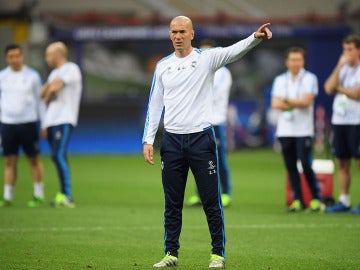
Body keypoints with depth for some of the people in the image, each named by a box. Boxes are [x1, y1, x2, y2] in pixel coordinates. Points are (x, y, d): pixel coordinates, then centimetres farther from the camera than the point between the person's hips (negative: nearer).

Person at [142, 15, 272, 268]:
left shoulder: (206, 57, -1)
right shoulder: (163, 66, 9)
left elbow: (235, 51, -19)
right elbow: (155, 104, 11)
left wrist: (256, 37, -39)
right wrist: (148, 140, 4)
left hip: (201, 138, -3)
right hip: (172, 141, 3)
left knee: (211, 201, -1)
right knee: (172, 204, 8)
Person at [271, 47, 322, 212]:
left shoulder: (310, 79, 3)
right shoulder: (280, 80, 13)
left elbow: (306, 101, -10)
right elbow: (275, 104, 1)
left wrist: (286, 101, -3)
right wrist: (297, 104, -7)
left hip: (304, 130, -4)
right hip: (284, 130, 4)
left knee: (305, 164, -12)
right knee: (290, 167, 3)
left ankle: (316, 198, -1)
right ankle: (297, 200, 9)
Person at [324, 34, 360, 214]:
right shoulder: (342, 69, 14)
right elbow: (329, 88, 0)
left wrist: (339, 87, -3)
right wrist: (339, 66, -5)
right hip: (339, 120, 6)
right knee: (342, 162, 7)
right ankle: (343, 201, 12)